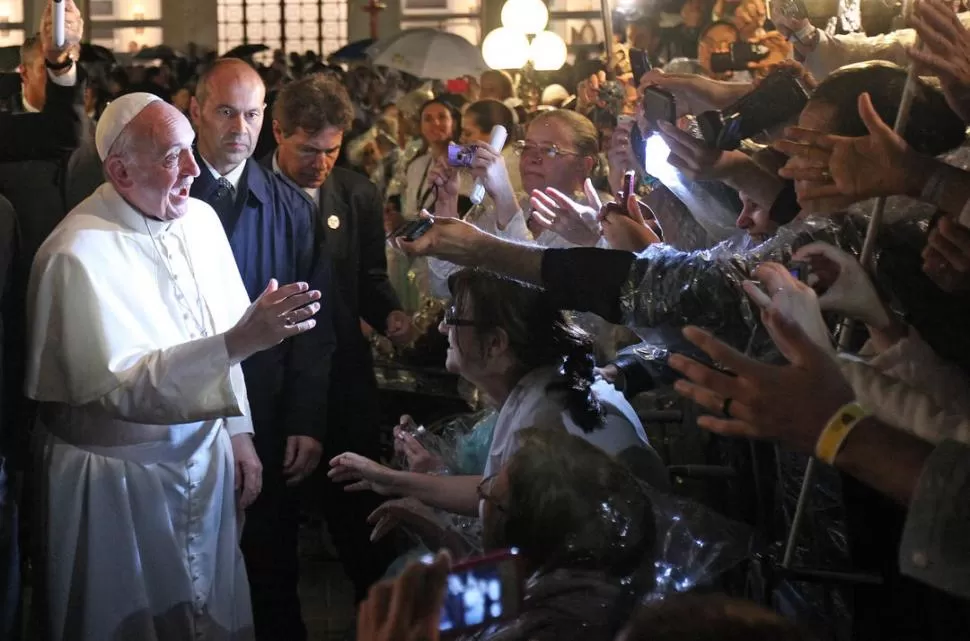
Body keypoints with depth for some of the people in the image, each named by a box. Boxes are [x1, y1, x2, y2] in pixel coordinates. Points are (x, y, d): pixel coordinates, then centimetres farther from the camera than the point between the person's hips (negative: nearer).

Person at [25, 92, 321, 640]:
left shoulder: (201, 219, 0)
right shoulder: (78, 255, -23)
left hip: (207, 457, 6)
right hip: (120, 483, -6)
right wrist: (238, 342, -36)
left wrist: (238, 434, 7)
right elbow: (123, 388, -29)